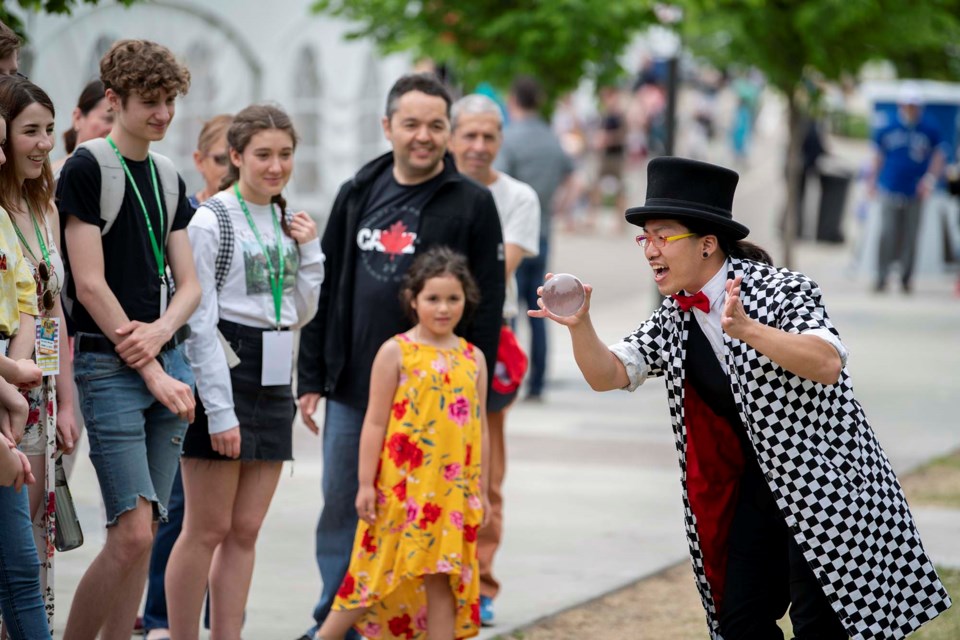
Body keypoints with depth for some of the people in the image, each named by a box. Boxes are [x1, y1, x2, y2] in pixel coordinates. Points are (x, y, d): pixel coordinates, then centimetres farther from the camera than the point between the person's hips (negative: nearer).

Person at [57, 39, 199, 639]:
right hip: (109, 366, -6)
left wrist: (160, 331, -9)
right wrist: (151, 372, -11)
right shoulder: (87, 168, -5)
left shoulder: (169, 178, 16)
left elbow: (188, 284, 13)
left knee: (143, 534, 4)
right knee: (132, 533, -14)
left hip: (168, 363, 7)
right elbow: (90, 284, -11)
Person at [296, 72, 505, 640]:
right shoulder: (358, 195, 10)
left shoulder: (472, 204, -2)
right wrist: (311, 377, 9)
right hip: (350, 392, 4)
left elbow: (487, 306, -5)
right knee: (340, 510, 9)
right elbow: (325, 290, 14)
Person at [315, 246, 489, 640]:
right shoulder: (396, 352, -3)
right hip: (401, 487, -3)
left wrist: (481, 491, 12)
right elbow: (375, 423, -4)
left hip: (452, 490, 3)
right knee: (378, 573, 1)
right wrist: (366, 484, -7)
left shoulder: (473, 358, 8)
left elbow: (480, 429, 13)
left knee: (441, 577, 5)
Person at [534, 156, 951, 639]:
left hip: (826, 481, -7)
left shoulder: (779, 290, -15)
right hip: (758, 486, 7)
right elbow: (609, 375, -2)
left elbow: (828, 365, -29)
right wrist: (579, 325, -21)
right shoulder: (672, 320, 5)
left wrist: (749, 330, -43)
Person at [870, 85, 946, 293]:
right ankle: (882, 278, 1)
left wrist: (930, 179, -7)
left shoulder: (930, 132, 0)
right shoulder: (886, 131, 3)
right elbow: (880, 157, 15)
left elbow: (938, 157, 6)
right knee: (888, 235, -5)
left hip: (915, 193, 0)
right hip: (891, 190, 0)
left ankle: (906, 279, 14)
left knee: (910, 236, 3)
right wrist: (874, 181, 15)